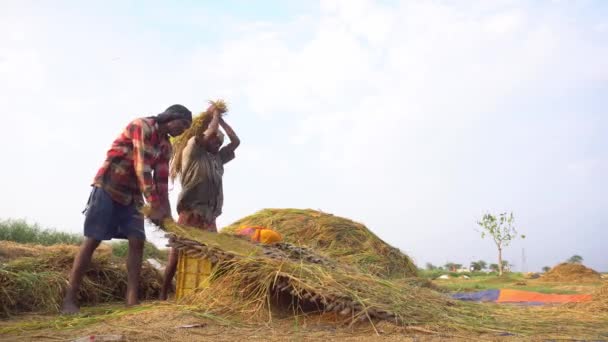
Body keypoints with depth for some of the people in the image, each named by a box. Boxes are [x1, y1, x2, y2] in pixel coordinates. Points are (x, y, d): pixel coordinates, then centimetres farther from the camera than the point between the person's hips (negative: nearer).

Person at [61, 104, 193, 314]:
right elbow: (142, 167, -23)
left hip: (132, 194, 8)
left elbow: (162, 180, 4)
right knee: (92, 240, -7)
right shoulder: (141, 126, -16)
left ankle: (132, 300, -1)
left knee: (137, 241, -3)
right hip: (108, 187, -7)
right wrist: (154, 206, -25)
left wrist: (166, 213, -3)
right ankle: (69, 299, 0)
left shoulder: (166, 146, 8)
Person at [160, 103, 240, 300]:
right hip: (190, 214, -6)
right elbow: (210, 132, -11)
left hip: (209, 217, 6)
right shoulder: (191, 151, 1)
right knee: (177, 256, -3)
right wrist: (214, 114, 8)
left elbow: (236, 142, 21)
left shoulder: (217, 158, 19)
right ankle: (163, 296, 7)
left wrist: (221, 119, 20)